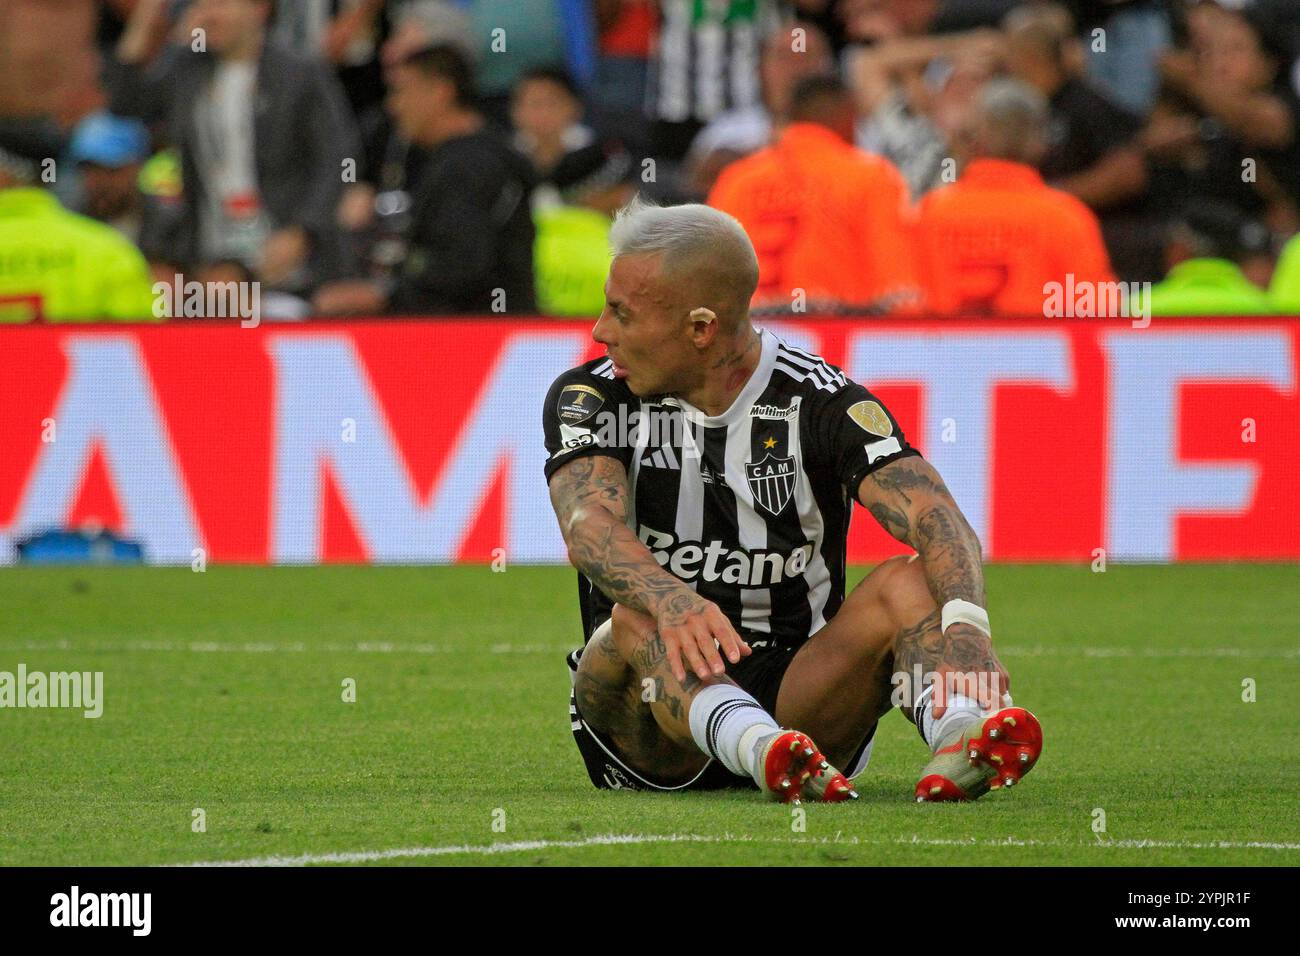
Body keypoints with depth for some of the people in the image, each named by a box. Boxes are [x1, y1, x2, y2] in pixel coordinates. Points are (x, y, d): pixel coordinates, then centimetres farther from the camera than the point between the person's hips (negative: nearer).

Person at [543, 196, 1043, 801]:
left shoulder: (823, 403, -3)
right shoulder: (588, 398, -1)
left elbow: (938, 524, -18)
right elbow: (591, 525, -22)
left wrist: (965, 630, -40)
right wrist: (673, 601, -45)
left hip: (793, 693, 1)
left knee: (908, 581, -21)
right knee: (639, 621, -31)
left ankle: (956, 744, -52)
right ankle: (763, 749, -60)